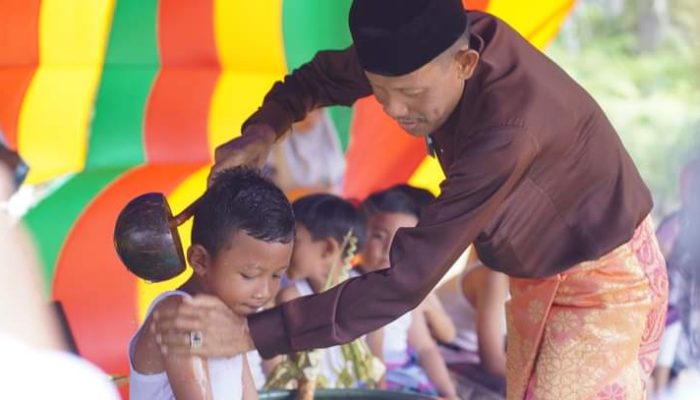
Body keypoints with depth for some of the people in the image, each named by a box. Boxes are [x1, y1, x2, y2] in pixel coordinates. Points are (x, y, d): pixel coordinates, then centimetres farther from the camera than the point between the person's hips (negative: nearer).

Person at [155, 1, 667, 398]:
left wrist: (253, 333, -41)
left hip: (605, 284, -8)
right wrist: (264, 129, -19)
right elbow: (325, 74, 2)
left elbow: (405, 281, -40)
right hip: (538, 277, 8)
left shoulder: (507, 129, -41)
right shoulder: (443, 43, -17)